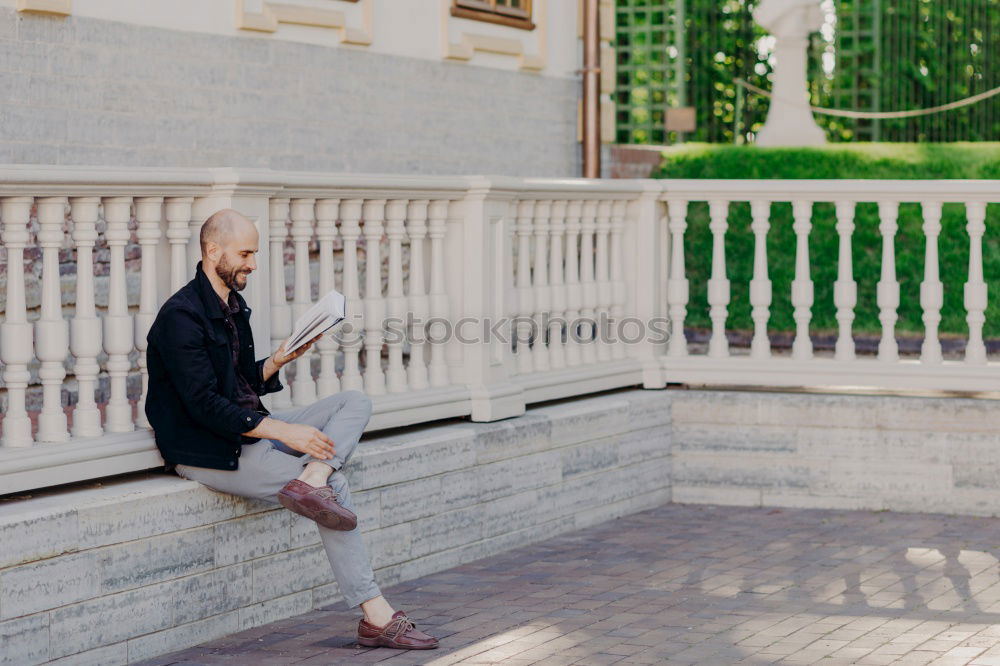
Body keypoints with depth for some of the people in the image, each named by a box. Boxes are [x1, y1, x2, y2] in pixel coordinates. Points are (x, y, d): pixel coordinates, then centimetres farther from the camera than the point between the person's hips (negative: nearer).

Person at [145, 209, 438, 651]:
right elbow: (204, 405, -22)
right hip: (209, 452, -9)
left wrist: (278, 362, -1)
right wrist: (283, 431, -24)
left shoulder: (234, 306, 13)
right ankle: (375, 616, -13)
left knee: (355, 403, -1)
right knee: (335, 485, -18)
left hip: (251, 429, 9)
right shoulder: (181, 316, -16)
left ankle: (310, 482, -27)